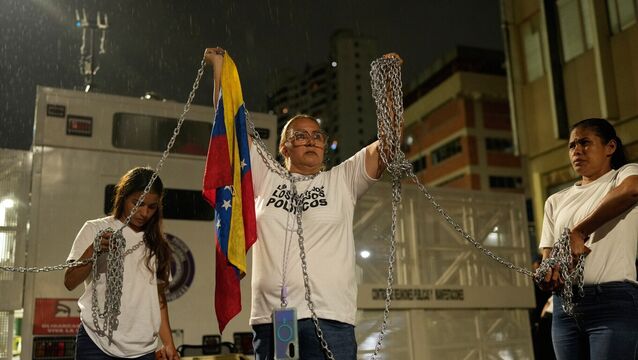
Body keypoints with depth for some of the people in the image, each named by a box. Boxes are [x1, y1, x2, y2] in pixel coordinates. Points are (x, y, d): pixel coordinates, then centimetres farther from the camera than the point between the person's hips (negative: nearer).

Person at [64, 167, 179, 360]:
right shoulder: (95, 230, 5)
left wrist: (168, 343, 7)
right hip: (97, 344, -3)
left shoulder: (155, 243, 15)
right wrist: (93, 250, -19)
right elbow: (70, 282, -2)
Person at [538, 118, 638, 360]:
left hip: (614, 301, -5)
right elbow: (547, 254, 15)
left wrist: (577, 232, -18)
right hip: (564, 305, 5)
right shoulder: (556, 201, 21)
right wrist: (549, 270, -10)